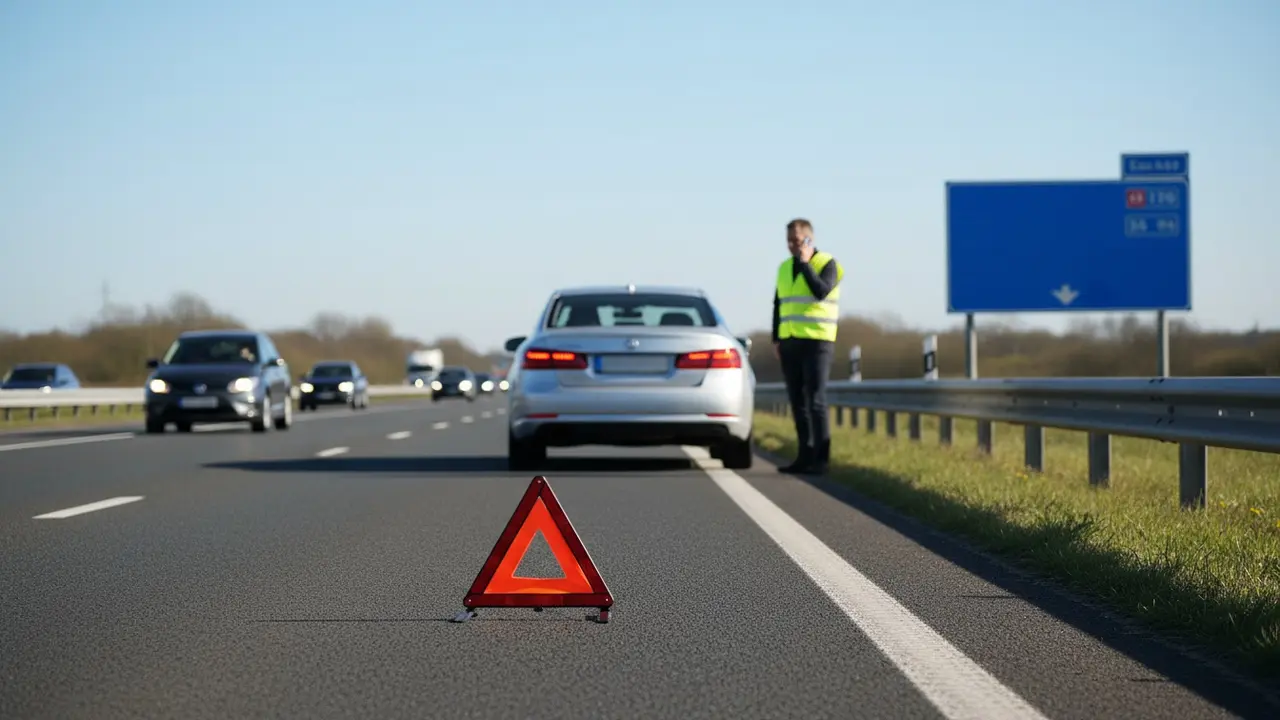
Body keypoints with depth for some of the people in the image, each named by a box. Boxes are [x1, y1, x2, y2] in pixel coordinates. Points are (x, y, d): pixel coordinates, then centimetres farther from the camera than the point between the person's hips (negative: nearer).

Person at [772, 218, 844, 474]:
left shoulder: (827, 264, -4)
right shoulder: (785, 267, 13)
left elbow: (821, 292, -22)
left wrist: (805, 263, -14)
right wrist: (776, 339, 12)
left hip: (817, 341, -6)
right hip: (790, 342, 6)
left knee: (815, 400, -10)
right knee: (798, 402, 5)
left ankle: (821, 459, -9)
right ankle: (805, 456, 8)